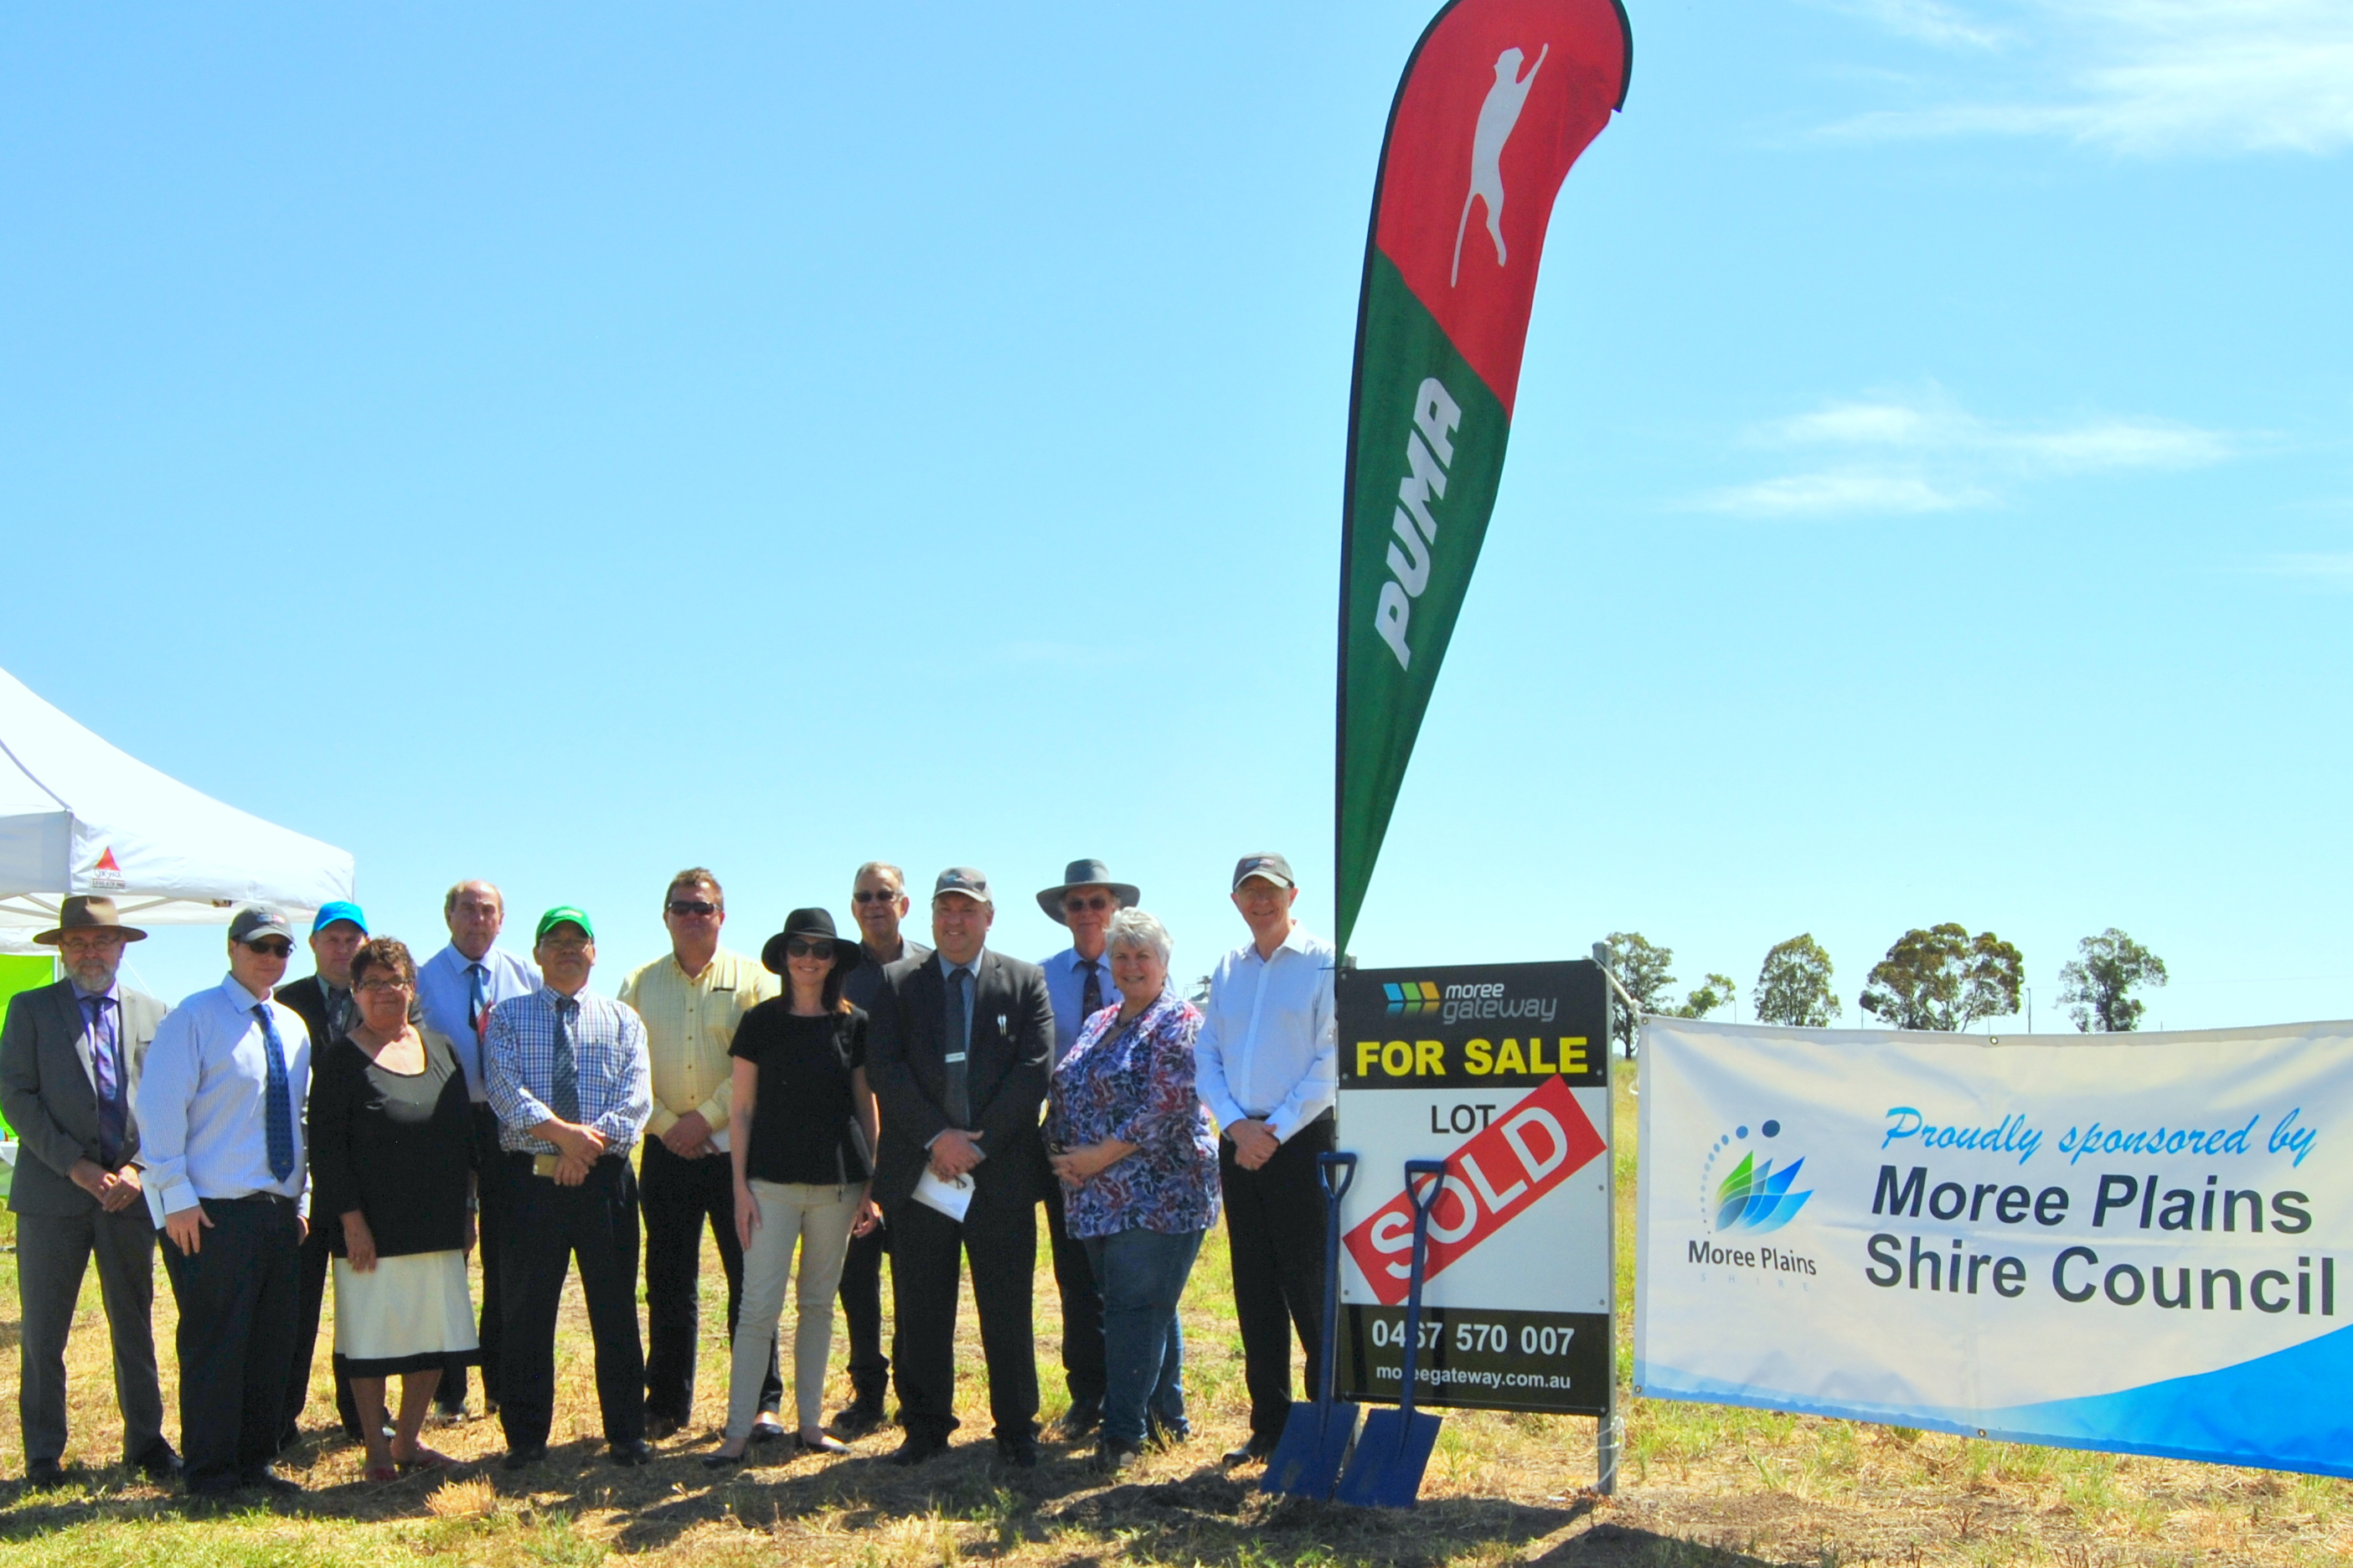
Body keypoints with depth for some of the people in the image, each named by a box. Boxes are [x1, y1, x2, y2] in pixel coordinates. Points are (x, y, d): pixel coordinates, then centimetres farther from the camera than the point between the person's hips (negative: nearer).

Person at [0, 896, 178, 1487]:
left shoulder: (153, 1014, 11)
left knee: (135, 1327, 9)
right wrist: (73, 1165, -11)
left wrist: (139, 1167, -7)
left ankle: (145, 1440, 19)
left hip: (130, 1193, 2)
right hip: (52, 1194, -2)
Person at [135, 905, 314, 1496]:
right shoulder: (194, 1018, -7)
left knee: (273, 1343, 9)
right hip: (212, 1213, -7)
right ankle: (212, 1471, 6)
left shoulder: (293, 1027, 14)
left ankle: (257, 1462, 19)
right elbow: (158, 1109, -11)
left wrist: (302, 1197, 14)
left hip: (280, 1210, 7)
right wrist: (177, 1197, -15)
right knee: (215, 1344, -3)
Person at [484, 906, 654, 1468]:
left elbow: (636, 1099, 0)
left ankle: (626, 1433, 11)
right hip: (531, 1178, -1)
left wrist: (591, 1144, -15)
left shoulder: (622, 1021, 12)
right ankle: (526, 1437, 13)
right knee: (526, 1311, 4)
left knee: (615, 1309, 3)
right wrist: (562, 1132, -20)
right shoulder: (508, 1019, 8)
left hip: (605, 1178, 1)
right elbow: (507, 1093, -7)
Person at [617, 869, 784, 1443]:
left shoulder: (752, 980, 3)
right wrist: (665, 1123, -8)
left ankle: (762, 1402, 6)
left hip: (736, 1149, -2)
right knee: (668, 1283, 7)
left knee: (751, 1280, -1)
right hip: (666, 1152, 2)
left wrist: (707, 1116, -12)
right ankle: (667, 1404, 16)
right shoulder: (640, 983, 10)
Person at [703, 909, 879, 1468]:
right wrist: (740, 1186, -2)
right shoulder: (761, 1022, 2)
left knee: (819, 1305, 9)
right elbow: (743, 1109, 3)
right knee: (760, 1308, -6)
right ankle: (738, 1432, -2)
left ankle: (810, 1424, 17)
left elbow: (866, 1106, 9)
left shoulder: (854, 1024, 6)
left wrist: (870, 1186, 5)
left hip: (837, 1183, 2)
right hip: (772, 1180, -2)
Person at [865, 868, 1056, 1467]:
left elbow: (1035, 1069, -2)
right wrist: (937, 1136, -13)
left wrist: (977, 1141, -10)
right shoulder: (897, 982, 9)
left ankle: (1016, 1429, 12)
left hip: (1002, 1173, -1)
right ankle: (925, 1427, 16)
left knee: (1008, 1311, 3)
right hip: (918, 1174, 1)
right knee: (920, 1310, 5)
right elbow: (884, 1068, -2)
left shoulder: (1026, 982, 8)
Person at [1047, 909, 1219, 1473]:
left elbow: (1167, 1109, -17)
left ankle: (1124, 1430, -2)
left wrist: (1097, 1157, -16)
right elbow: (1064, 1096, 18)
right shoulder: (1098, 1024, 17)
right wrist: (1061, 1156, -1)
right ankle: (1167, 1417, 23)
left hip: (1159, 1192, -7)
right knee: (1150, 1307, 14)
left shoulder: (1178, 1024, -7)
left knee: (1137, 1309, -7)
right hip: (1098, 1197, 7)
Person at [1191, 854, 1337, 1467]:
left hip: (1302, 1140, -6)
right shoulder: (1226, 970, 13)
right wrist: (1236, 1124, -4)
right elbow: (1205, 1057, 12)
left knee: (1310, 1287, -5)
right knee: (1254, 1289, 8)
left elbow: (1330, 1060, -9)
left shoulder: (1324, 964, -3)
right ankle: (1269, 1425, 16)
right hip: (1240, 1142, 6)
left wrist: (1276, 1130, -13)